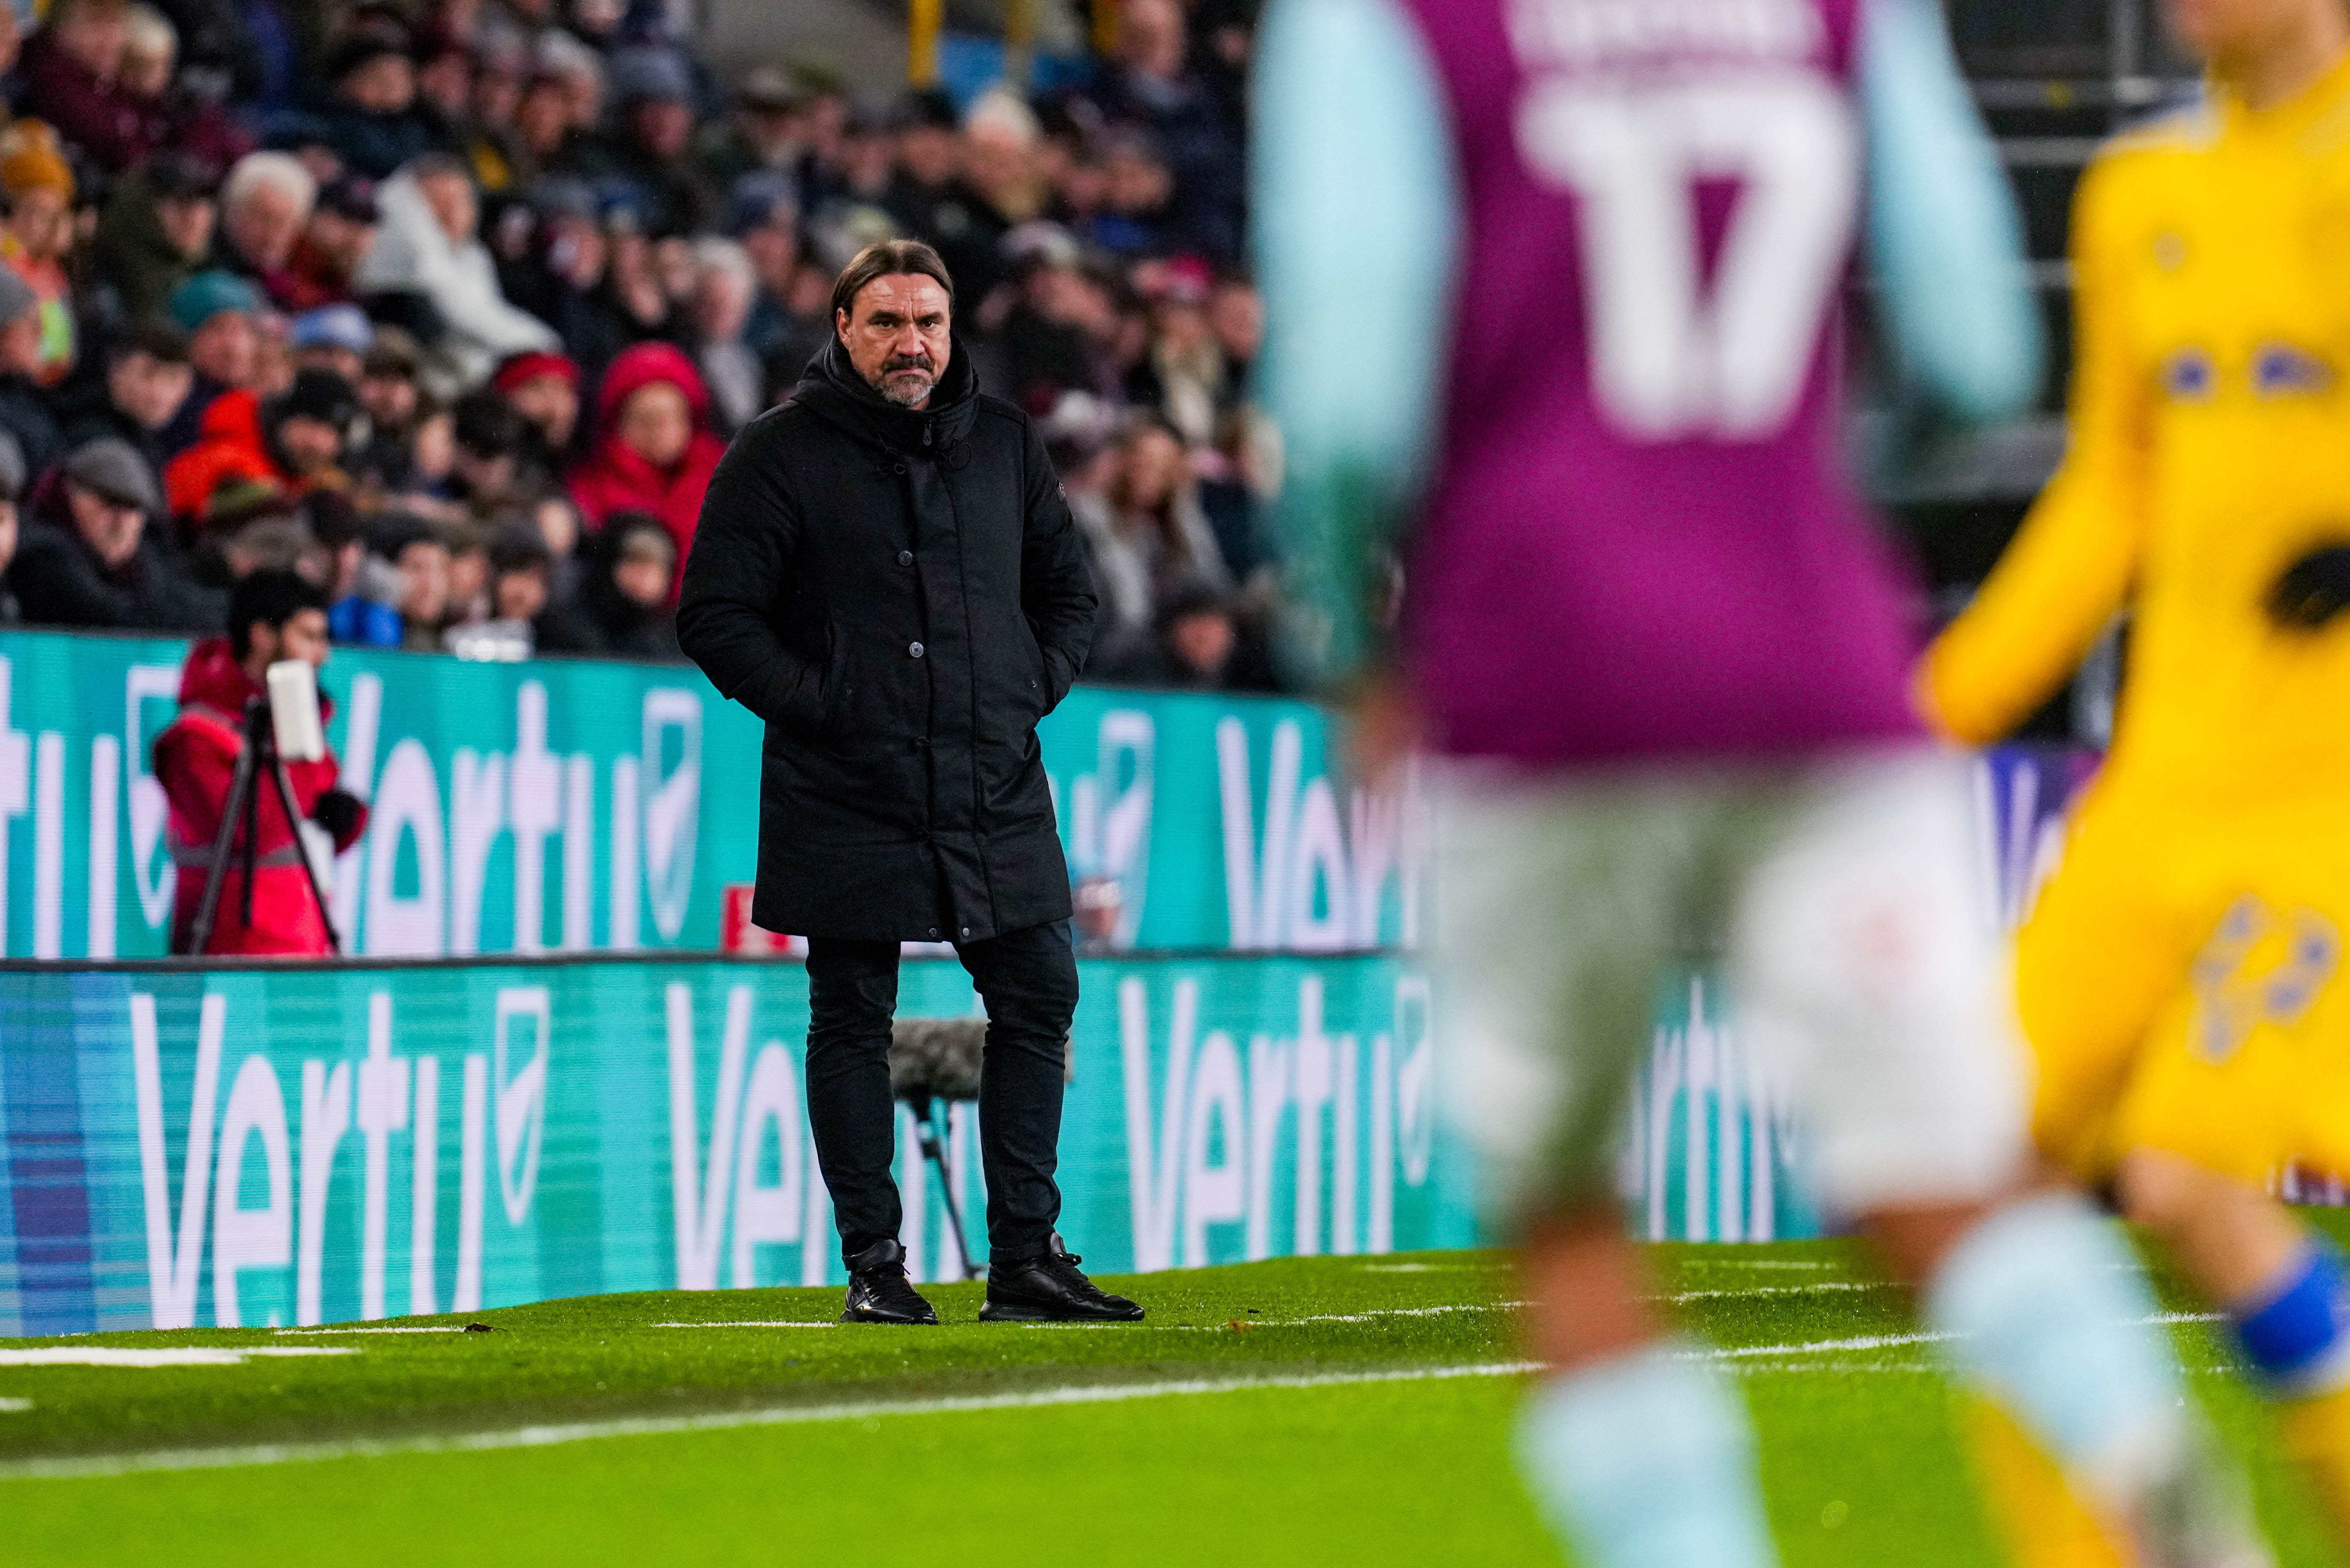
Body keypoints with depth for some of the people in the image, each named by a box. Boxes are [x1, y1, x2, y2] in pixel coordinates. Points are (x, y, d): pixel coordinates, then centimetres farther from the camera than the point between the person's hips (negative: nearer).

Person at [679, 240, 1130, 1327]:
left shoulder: (1002, 443, 10)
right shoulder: (779, 455, -5)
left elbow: (1065, 585, 21)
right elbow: (716, 617, -6)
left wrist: (1035, 687, 6)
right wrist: (818, 702, -13)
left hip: (997, 789, 4)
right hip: (848, 800, -4)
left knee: (1038, 1000, 3)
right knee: (852, 1023, 1)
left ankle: (1025, 1258, 10)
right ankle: (874, 1266, 6)